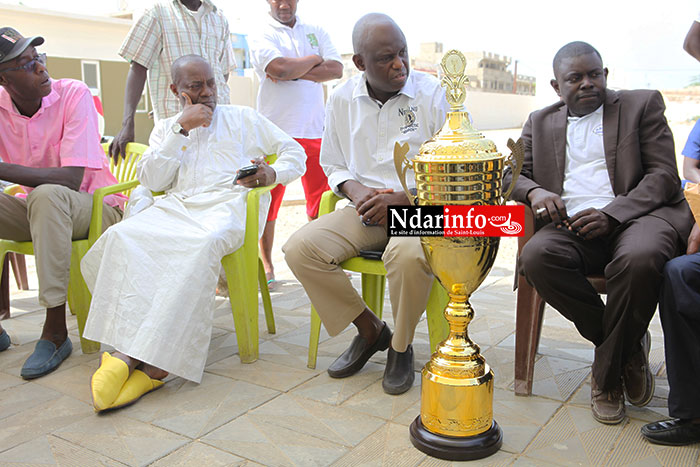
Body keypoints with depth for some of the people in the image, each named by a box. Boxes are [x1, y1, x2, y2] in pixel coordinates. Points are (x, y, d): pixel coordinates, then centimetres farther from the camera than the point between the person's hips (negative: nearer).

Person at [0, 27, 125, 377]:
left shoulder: (74, 95, -16)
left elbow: (71, 179, -25)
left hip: (96, 207, -5)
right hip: (38, 212, 5)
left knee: (47, 195, -35)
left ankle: (55, 330, -30)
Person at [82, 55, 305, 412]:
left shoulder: (244, 118, 24)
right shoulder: (166, 128, 28)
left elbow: (295, 152, 20)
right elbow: (151, 180, 10)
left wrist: (272, 174, -2)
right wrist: (181, 128, 5)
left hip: (228, 203, -2)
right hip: (176, 206, 3)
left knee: (204, 243, -40)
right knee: (120, 237, -31)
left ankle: (134, 355, -41)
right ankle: (150, 361, -39)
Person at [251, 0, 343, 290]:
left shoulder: (316, 32, 15)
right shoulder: (262, 36, 2)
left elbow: (336, 69, 0)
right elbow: (281, 68, -17)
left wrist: (294, 71, -10)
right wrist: (314, 60, -1)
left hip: (315, 130, 4)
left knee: (322, 200, 5)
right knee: (268, 199, 2)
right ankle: (266, 264, 15)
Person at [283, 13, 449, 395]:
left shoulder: (432, 93, -4)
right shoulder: (342, 100, 7)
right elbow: (332, 166, 18)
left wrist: (403, 199, -16)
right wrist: (356, 191, -5)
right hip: (366, 209, 4)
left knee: (408, 255, -38)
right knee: (300, 248, -19)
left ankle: (401, 347, -6)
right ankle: (369, 330, 1)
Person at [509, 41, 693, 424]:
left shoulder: (642, 105, 15)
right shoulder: (540, 122, 23)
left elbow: (664, 174, 4)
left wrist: (612, 214, -13)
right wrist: (534, 191, -11)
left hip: (635, 216, -2)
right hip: (571, 226, 2)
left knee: (639, 258, -37)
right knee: (535, 258, -31)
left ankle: (607, 372, -12)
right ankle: (629, 348, -11)